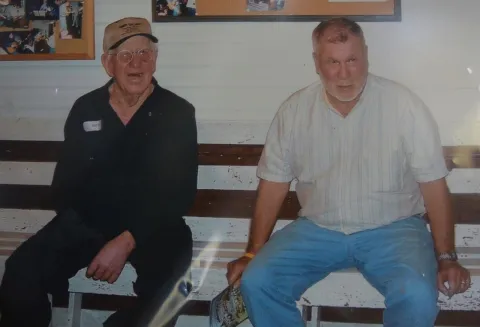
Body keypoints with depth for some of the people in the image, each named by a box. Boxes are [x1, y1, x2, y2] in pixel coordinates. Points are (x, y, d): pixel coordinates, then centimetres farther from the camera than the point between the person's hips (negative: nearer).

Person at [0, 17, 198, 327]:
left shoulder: (178, 113, -2)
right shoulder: (84, 109, 6)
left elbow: (180, 195, -7)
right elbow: (66, 182, 9)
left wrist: (128, 241, -18)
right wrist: (91, 238, -8)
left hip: (154, 226, -2)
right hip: (88, 222, 3)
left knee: (163, 289, -34)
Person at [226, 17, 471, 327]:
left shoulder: (404, 104, -10)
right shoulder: (294, 110, -3)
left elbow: (433, 185, -7)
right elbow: (274, 184, 3)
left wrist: (446, 257, -10)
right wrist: (253, 253, -1)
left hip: (392, 228, -2)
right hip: (317, 228, 3)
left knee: (417, 296, -30)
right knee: (256, 282, -18)